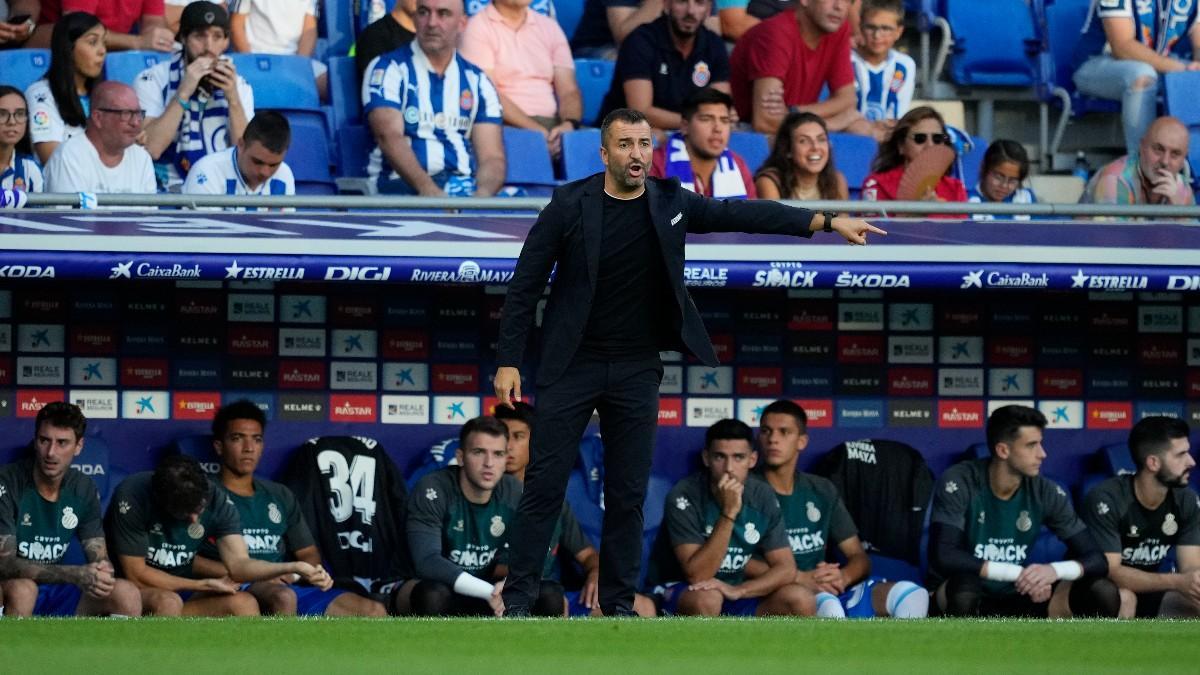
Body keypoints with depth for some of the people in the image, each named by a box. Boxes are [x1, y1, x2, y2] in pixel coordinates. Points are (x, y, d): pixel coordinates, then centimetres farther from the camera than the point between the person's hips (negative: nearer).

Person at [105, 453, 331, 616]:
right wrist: (204, 585, -16)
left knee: (243, 603, -21)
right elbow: (136, 574, -20)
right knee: (168, 602, -37)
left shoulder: (216, 500, -10)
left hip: (183, 595, 5)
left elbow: (238, 563, -18)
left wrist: (294, 568, -36)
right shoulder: (133, 497, -24)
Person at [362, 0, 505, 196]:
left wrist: (483, 193, -16)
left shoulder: (477, 81, 17)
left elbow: (492, 157, 9)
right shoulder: (388, 69, 5)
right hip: (403, 185, -4)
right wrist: (427, 188, -27)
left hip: (467, 187, 4)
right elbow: (389, 136, -11)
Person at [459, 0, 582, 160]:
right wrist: (538, 132, -20)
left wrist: (569, 124, -13)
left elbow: (569, 91, 11)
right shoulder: (478, 27, 0)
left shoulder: (549, 26, 17)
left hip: (552, 123, 5)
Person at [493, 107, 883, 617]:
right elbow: (524, 285, -5)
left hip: (637, 370, 3)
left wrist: (828, 222, -5)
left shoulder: (670, 203, 0)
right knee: (545, 484, -3)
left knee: (628, 493, 5)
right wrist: (508, 361, -9)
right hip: (572, 365, -3)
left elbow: (739, 212, 1)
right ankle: (519, 597, 2)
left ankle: (618, 600, 13)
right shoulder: (571, 205, -9)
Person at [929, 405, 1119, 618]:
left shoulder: (1045, 493, -6)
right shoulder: (959, 483, -18)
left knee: (1103, 594, -16)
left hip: (1017, 602, 5)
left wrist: (1054, 570, -30)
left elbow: (1096, 559, -6)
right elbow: (943, 557, -30)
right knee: (964, 583, -41)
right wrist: (1017, 573, -33)